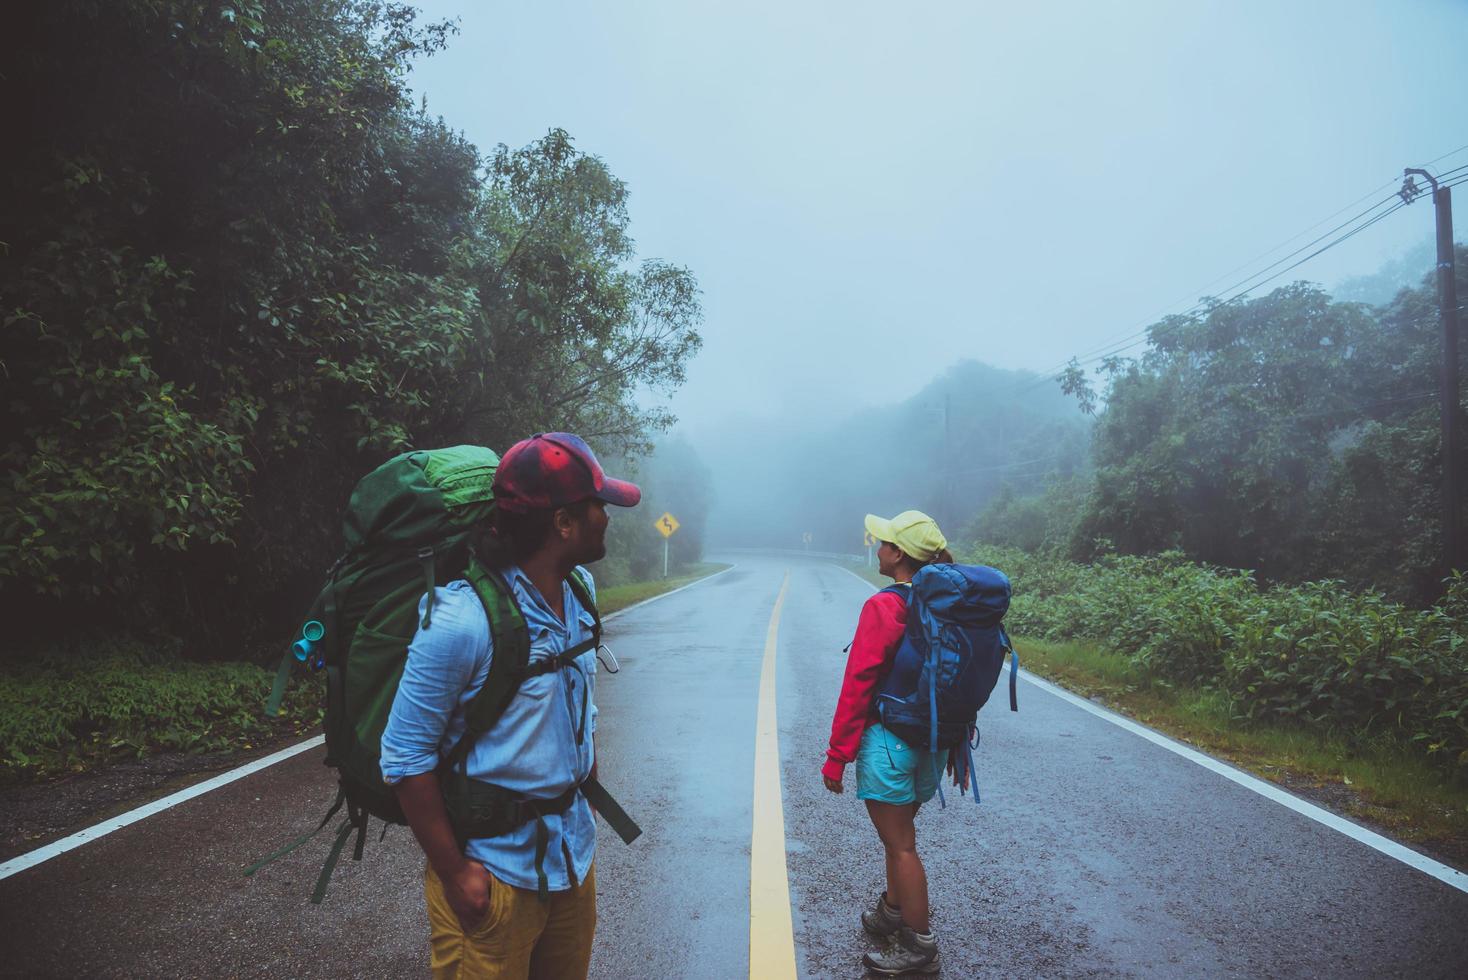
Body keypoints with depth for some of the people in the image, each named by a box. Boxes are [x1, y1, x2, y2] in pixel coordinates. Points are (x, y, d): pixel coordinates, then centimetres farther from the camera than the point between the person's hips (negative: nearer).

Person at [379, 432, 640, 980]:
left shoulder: (581, 588, 0)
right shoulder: (462, 618, -24)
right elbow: (405, 756, -18)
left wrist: (589, 785, 13)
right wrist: (454, 873, -14)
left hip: (574, 850, 7)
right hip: (495, 869, -7)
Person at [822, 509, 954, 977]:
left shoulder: (884, 607, -18)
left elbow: (858, 685, -17)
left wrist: (837, 756, -11)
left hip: (887, 737, -7)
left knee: (900, 844, 4)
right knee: (899, 833, 24)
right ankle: (892, 913, 39)